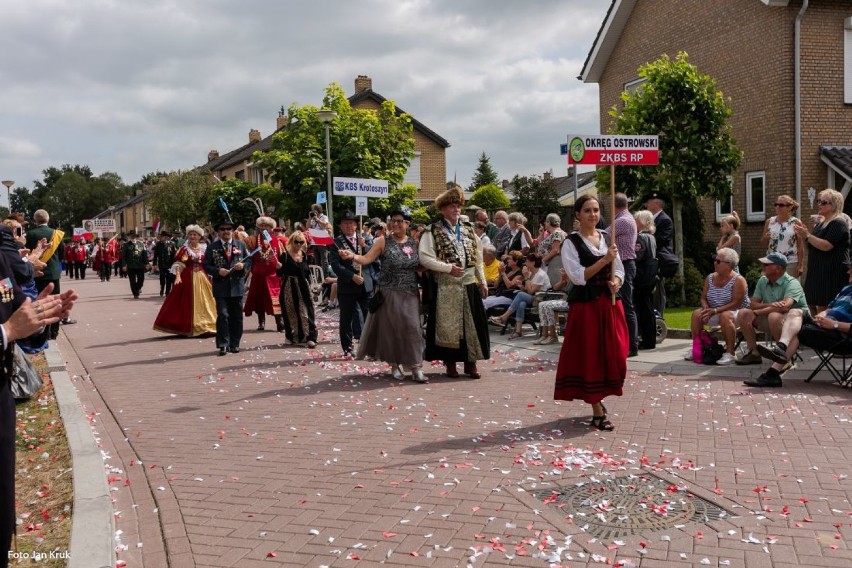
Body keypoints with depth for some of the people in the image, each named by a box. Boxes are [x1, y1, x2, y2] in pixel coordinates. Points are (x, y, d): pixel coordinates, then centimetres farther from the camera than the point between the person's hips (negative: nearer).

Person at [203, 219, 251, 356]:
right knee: (222, 315, -9)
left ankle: (234, 344, 17)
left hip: (237, 286, 3)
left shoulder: (241, 245, 9)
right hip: (221, 287, -2)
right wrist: (217, 271, -15)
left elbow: (249, 260, 10)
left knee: (236, 316, 8)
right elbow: (206, 265, 1)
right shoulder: (212, 247, 2)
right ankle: (223, 344, -2)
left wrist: (243, 265, -11)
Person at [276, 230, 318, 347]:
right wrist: (278, 266, -28)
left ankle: (310, 337, -7)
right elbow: (279, 274, -9)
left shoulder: (304, 255, 8)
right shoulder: (285, 255, -7)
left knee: (306, 312, -5)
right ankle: (293, 337, 18)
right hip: (289, 288, -3)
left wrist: (308, 285, 11)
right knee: (291, 313, 5)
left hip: (303, 287, 3)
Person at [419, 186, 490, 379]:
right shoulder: (432, 231, -3)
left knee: (471, 325, 5)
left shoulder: (468, 230, 13)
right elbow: (424, 258, -12)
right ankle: (450, 363, 14)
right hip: (445, 288, -4)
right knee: (447, 325, 2)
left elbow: (478, 259, 17)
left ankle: (470, 362, 15)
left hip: (469, 285, 4)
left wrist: (482, 282, 13)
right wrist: (448, 267, -16)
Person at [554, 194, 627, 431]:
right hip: (585, 305, -5)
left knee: (612, 354, 8)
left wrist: (616, 281, -8)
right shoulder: (571, 242, -7)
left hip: (610, 302, 6)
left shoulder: (607, 237, 10)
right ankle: (598, 412, 7)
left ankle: (598, 400, 28)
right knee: (590, 355, -1)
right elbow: (578, 276, -15)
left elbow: (619, 269, 14)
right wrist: (604, 260, -20)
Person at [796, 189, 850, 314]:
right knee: (811, 305, 7)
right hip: (816, 271, 9)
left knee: (823, 308, -10)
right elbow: (812, 246, 24)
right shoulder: (821, 223, 18)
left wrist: (807, 235, -17)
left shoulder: (838, 223, -11)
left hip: (831, 274, -9)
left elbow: (826, 246, -21)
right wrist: (802, 236, 6)